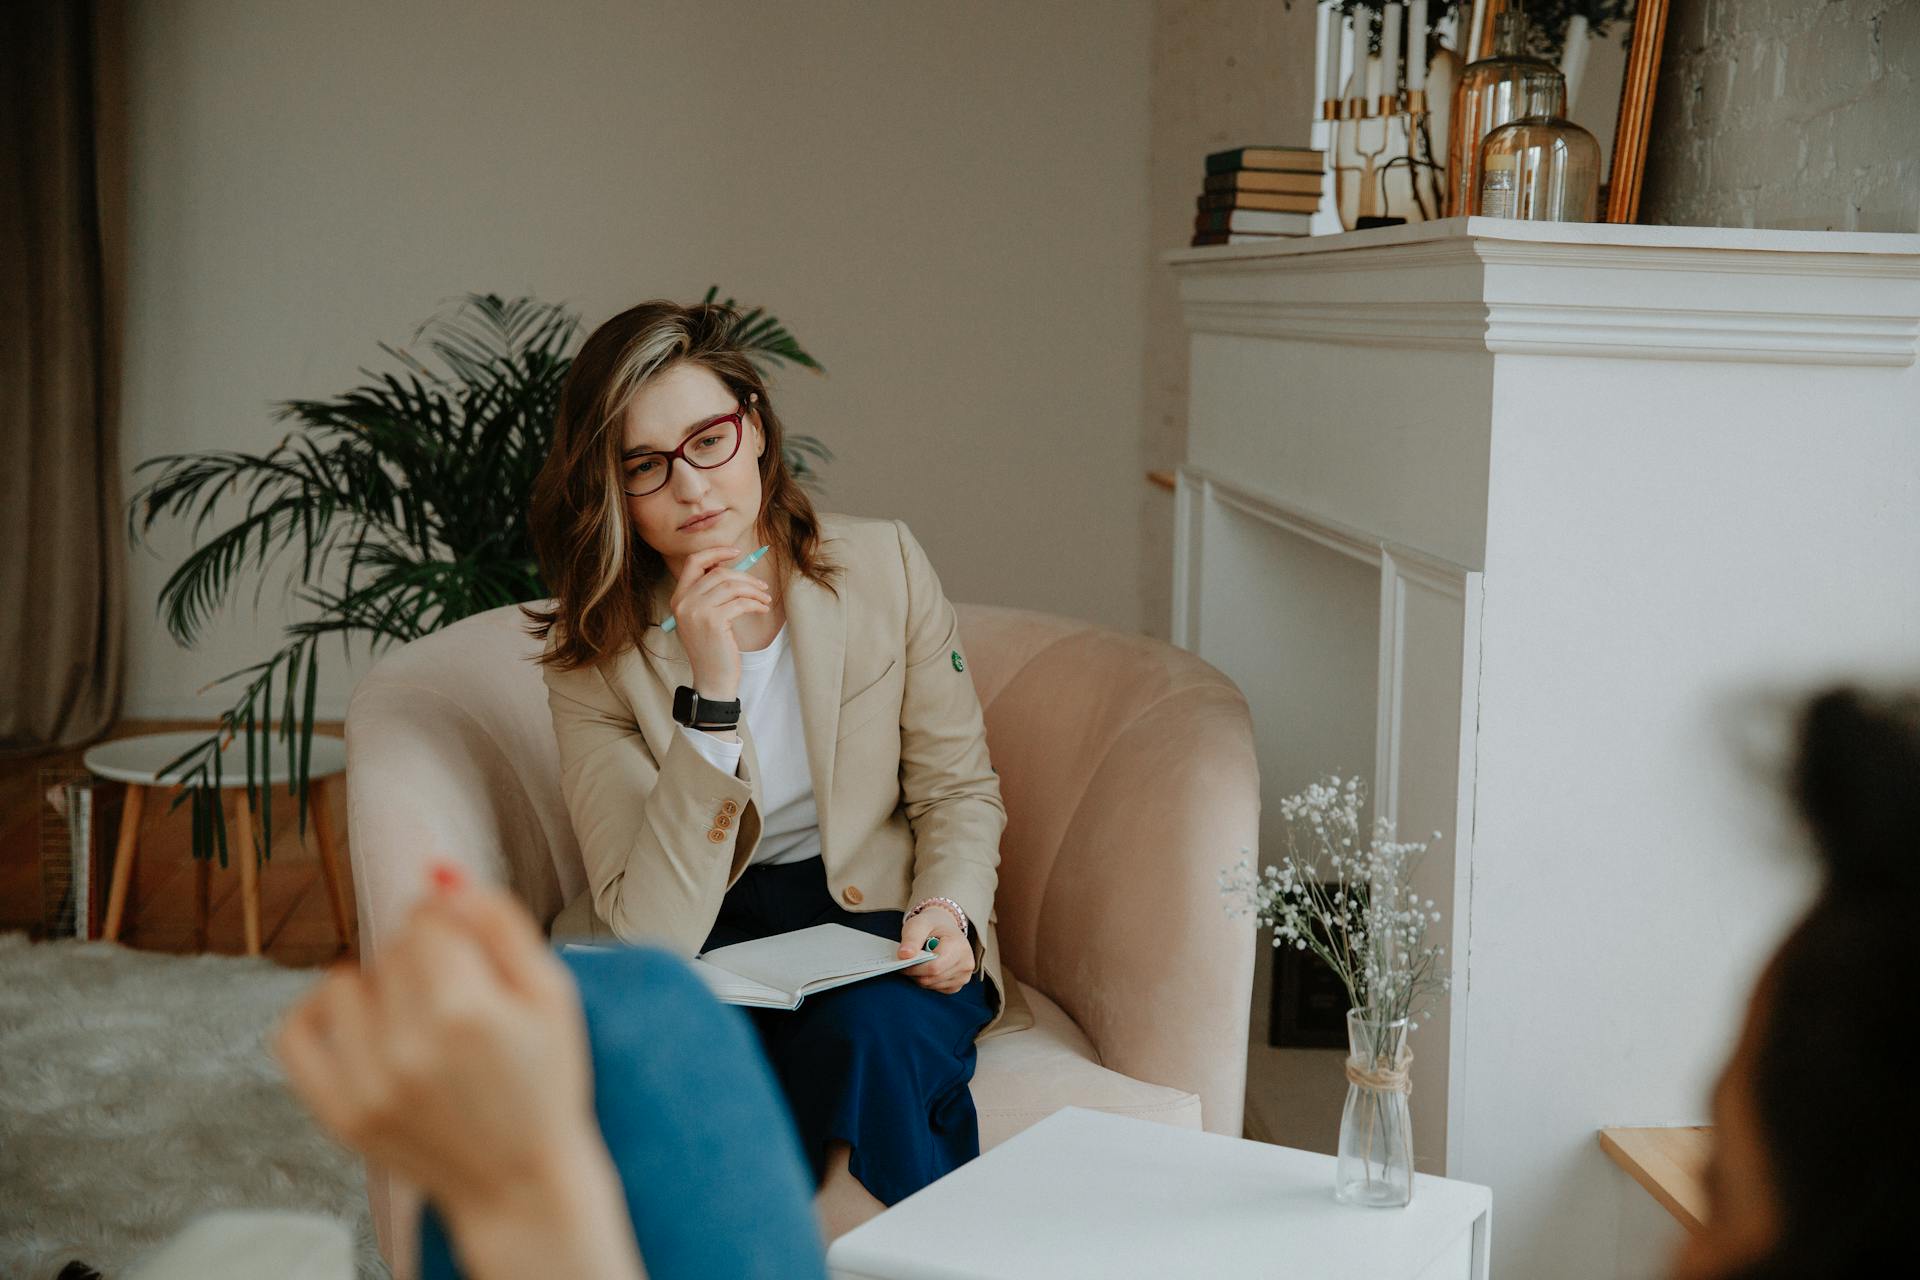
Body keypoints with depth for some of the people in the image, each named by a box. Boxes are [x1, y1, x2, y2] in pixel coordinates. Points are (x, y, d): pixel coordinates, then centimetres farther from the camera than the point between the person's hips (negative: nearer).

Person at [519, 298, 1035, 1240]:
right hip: (695, 950, 0)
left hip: (870, 917, 1)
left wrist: (948, 910, -16)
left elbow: (959, 790, 6)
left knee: (871, 1036, -32)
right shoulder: (593, 656, -10)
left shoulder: (884, 566, -4)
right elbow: (651, 934, -19)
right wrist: (710, 696, -28)